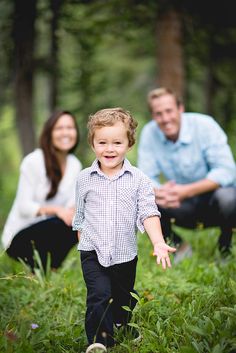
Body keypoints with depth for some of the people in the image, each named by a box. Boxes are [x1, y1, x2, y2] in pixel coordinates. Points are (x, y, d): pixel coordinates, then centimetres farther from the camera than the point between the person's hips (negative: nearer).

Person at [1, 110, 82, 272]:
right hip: (18, 238, -6)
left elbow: (71, 205, 0)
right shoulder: (33, 161, -16)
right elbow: (24, 207, -19)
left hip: (48, 231, 6)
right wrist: (56, 210, -34)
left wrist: (73, 210, -24)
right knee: (63, 224, -31)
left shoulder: (75, 165, 4)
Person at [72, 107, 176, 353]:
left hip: (125, 254, 1)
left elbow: (148, 213, -12)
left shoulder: (139, 179, -6)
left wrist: (158, 243, -26)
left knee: (123, 300, 18)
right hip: (93, 252, -1)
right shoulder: (84, 179, -2)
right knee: (99, 295, -20)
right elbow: (80, 216, 9)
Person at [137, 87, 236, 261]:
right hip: (185, 208, 3)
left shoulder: (204, 125, -18)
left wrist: (186, 191, -36)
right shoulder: (149, 133, -8)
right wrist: (157, 192, -34)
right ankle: (178, 247, 3)